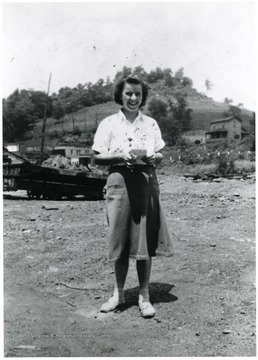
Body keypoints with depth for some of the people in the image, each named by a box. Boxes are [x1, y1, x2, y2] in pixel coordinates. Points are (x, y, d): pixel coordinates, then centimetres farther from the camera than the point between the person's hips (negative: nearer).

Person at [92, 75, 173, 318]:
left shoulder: (150, 124, 11)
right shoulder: (109, 124, 5)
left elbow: (160, 156, 12)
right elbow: (98, 158, 2)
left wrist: (148, 156, -10)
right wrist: (122, 156, -13)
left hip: (146, 182, 1)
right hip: (119, 181, -1)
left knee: (145, 241, 0)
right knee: (120, 241, 4)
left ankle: (144, 296, 14)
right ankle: (118, 293, 21)